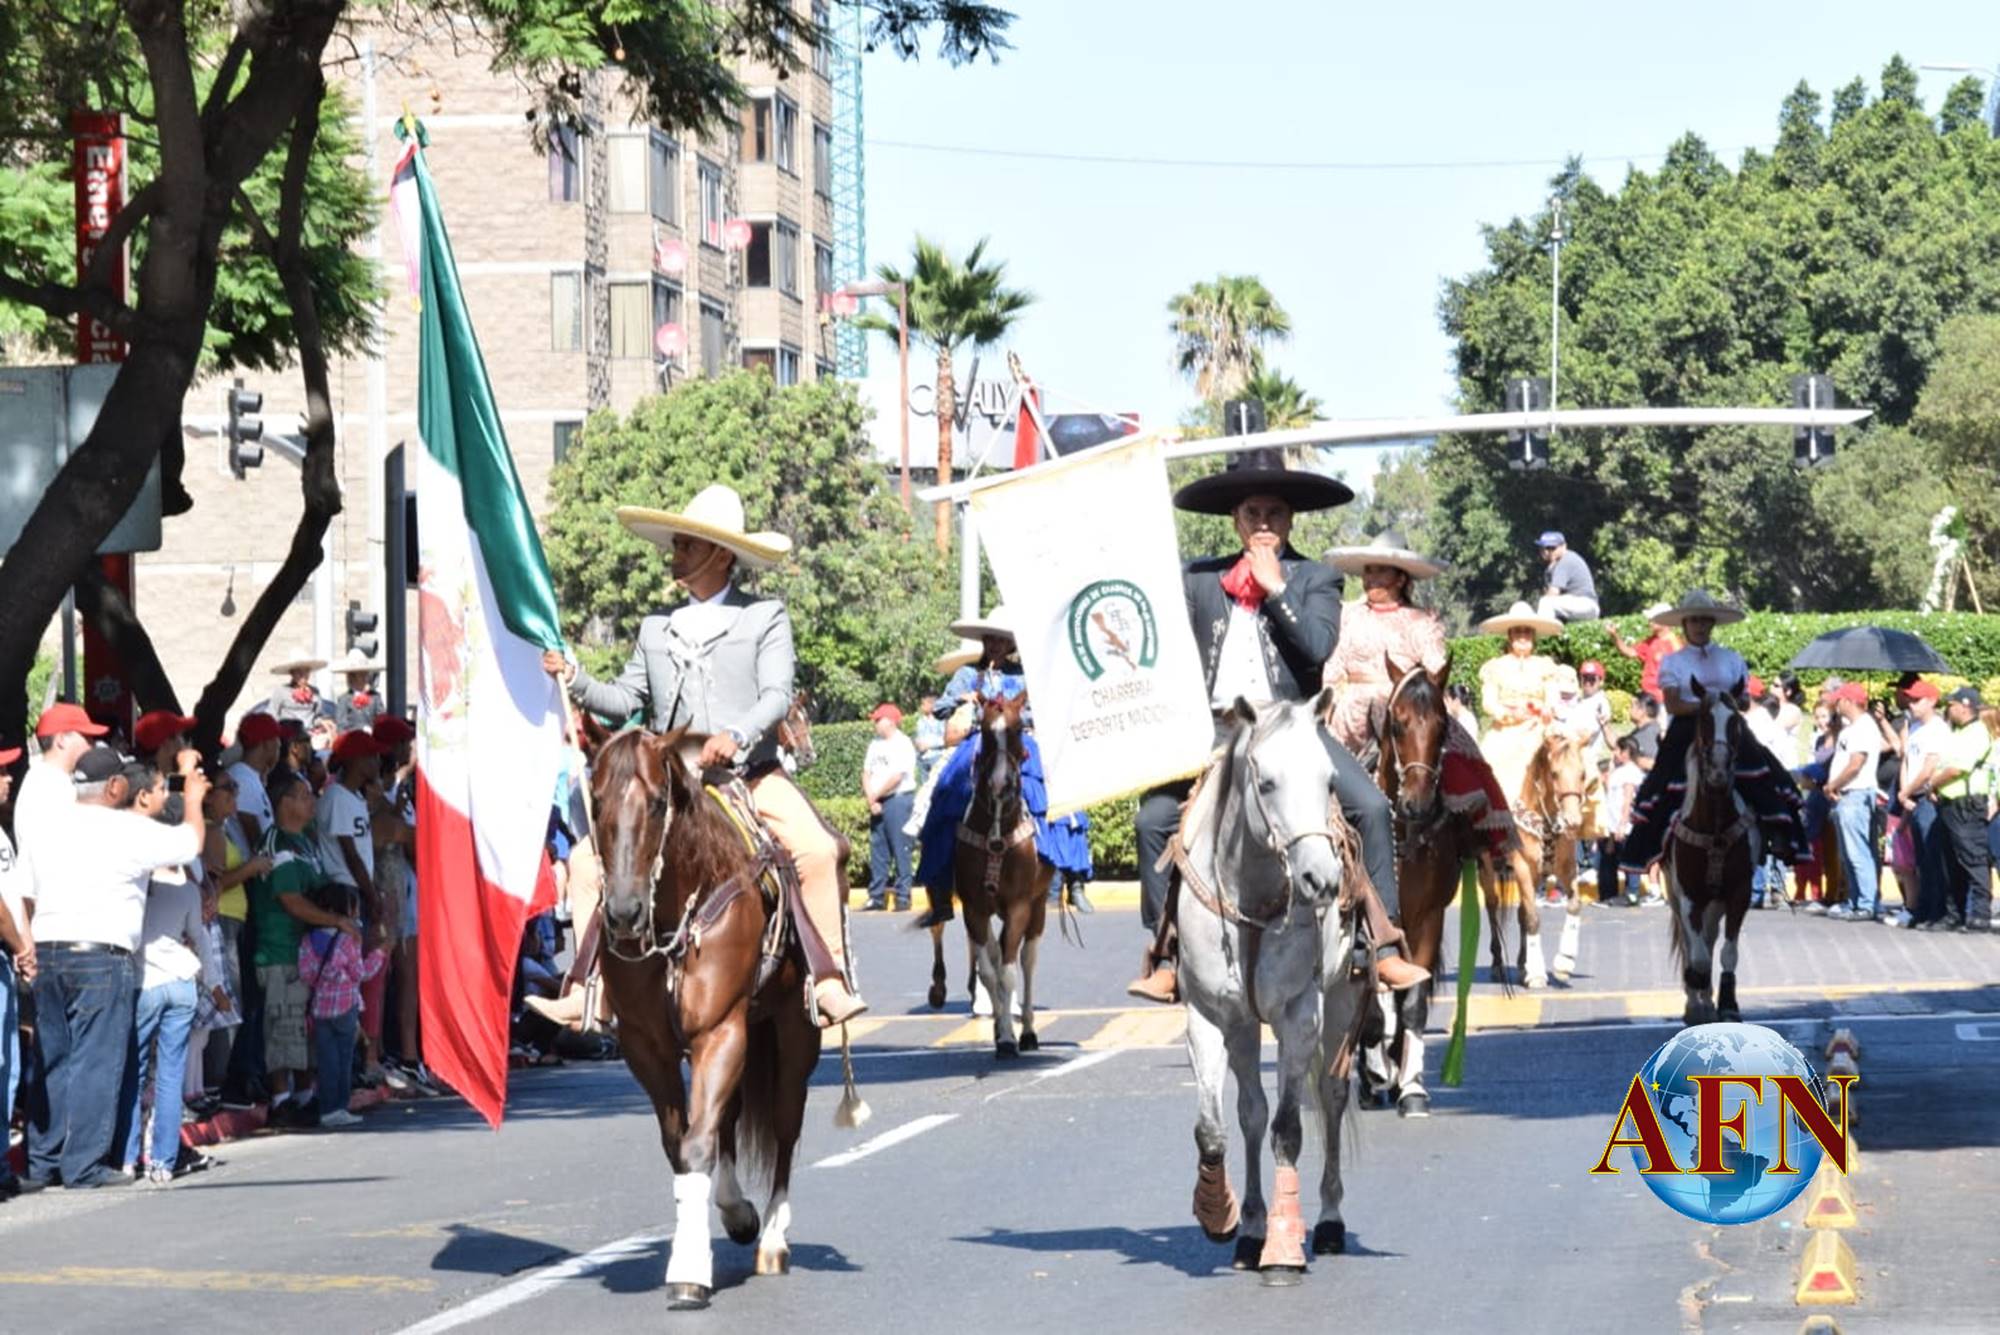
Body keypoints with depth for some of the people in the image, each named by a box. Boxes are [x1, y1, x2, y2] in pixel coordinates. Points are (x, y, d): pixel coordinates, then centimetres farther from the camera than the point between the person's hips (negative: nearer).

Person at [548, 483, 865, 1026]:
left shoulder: (765, 616, 6)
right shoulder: (656, 629, 19)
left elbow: (777, 695, -6)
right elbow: (625, 699, 18)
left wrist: (736, 736, -24)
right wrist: (573, 679, 1)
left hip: (752, 777, -4)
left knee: (817, 849, -27)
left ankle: (829, 981, -23)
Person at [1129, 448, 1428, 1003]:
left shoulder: (1315, 579, 8)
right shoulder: (1199, 579, 14)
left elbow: (1318, 646, -9)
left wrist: (1275, 587, -9)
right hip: (1216, 730, 1)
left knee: (1371, 807, -19)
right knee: (1154, 819, -17)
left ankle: (1385, 948, -13)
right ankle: (1164, 959, -9)